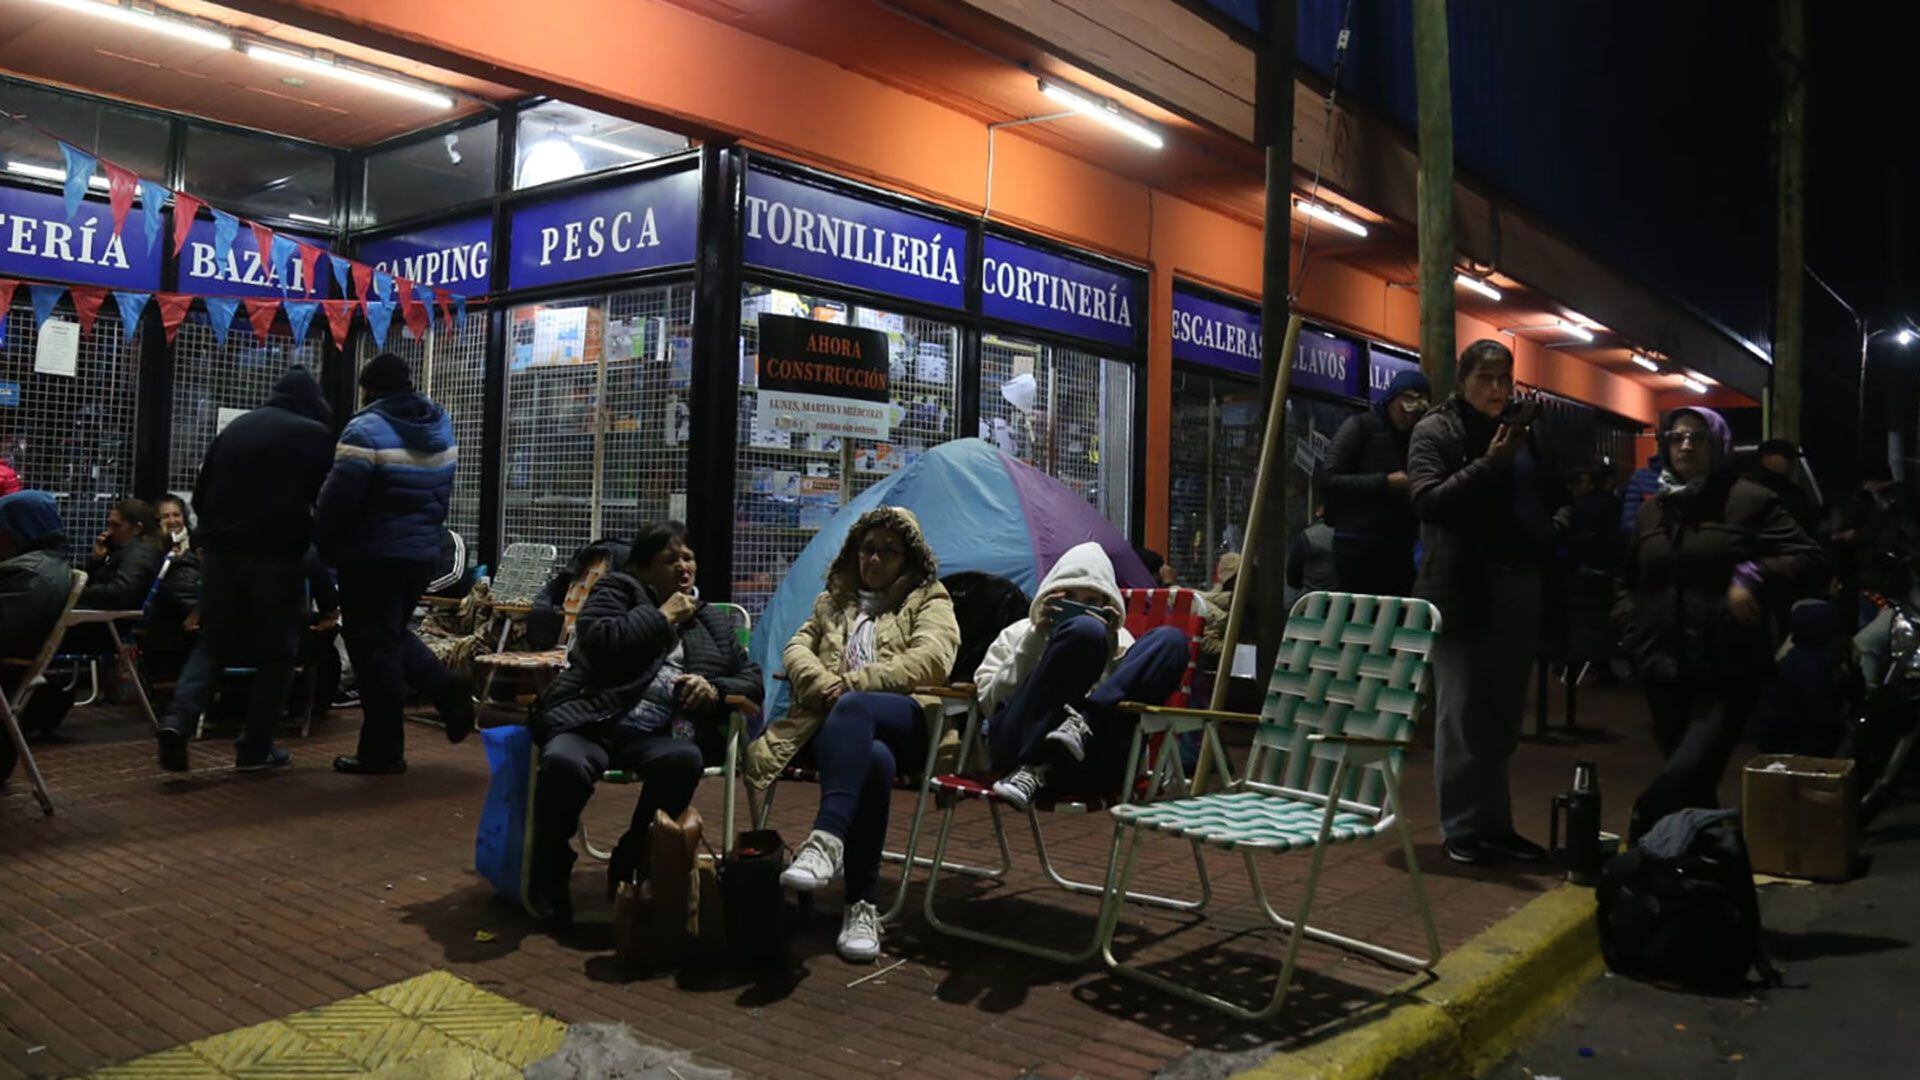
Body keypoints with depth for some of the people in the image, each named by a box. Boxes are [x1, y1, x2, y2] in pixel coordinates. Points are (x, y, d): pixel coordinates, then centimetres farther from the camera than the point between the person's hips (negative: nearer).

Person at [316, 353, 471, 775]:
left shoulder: (367, 430, -15)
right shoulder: (440, 426, 9)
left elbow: (338, 499, -16)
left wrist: (323, 543, 0)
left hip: (374, 555, -7)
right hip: (423, 552, 8)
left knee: (373, 646, 1)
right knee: (393, 634, 24)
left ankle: (382, 750, 6)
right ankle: (449, 692, 4)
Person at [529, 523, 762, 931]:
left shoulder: (712, 622, 28)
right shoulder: (617, 589, 18)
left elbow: (752, 681, 24)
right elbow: (600, 644, -3)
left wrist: (714, 690, 3)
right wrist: (662, 616, 3)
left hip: (661, 735, 2)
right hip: (593, 723, -2)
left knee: (685, 759, -35)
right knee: (563, 763, -37)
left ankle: (631, 866, -14)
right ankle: (547, 878, -10)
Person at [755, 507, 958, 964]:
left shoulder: (929, 601, 17)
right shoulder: (833, 601, 31)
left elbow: (929, 661, -3)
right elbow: (797, 648, 17)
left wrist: (852, 684, -8)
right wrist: (824, 684, -7)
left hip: (907, 723, -2)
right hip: (838, 721, 2)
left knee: (853, 709, -40)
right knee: (873, 759, -38)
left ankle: (826, 840, -52)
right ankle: (862, 905, -40)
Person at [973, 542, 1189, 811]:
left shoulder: (1120, 639, 28)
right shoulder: (1019, 634, 25)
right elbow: (988, 701, 9)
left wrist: (1111, 647, -1)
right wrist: (1033, 641, 3)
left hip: (1085, 760, 2)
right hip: (1018, 745, -1)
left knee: (1171, 640, -11)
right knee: (1084, 630, -22)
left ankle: (1079, 726, -29)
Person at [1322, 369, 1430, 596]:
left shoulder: (1415, 438, 18)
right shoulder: (1360, 426, 1)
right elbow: (1328, 481, -9)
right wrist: (1385, 482, -14)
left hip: (1400, 547, 5)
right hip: (1359, 546, -5)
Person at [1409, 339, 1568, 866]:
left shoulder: (1526, 429, 15)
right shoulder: (1436, 431, -2)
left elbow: (1553, 496, 25)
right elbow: (1428, 501, -15)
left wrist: (1552, 532, 5)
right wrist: (1490, 462, -20)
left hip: (1521, 588, 6)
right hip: (1462, 588, -6)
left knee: (1503, 713, 10)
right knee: (1463, 713, -1)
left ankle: (1494, 824, 19)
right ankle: (1461, 828, 8)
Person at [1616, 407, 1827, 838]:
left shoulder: (1749, 500, 1)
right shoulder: (1653, 510, 16)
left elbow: (1811, 562, -4)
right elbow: (1630, 581, 27)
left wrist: (1754, 577, -20)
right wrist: (1634, 633, 11)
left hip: (1727, 672, -5)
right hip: (1665, 672, 5)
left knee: (1687, 772, -19)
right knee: (1691, 783, 11)